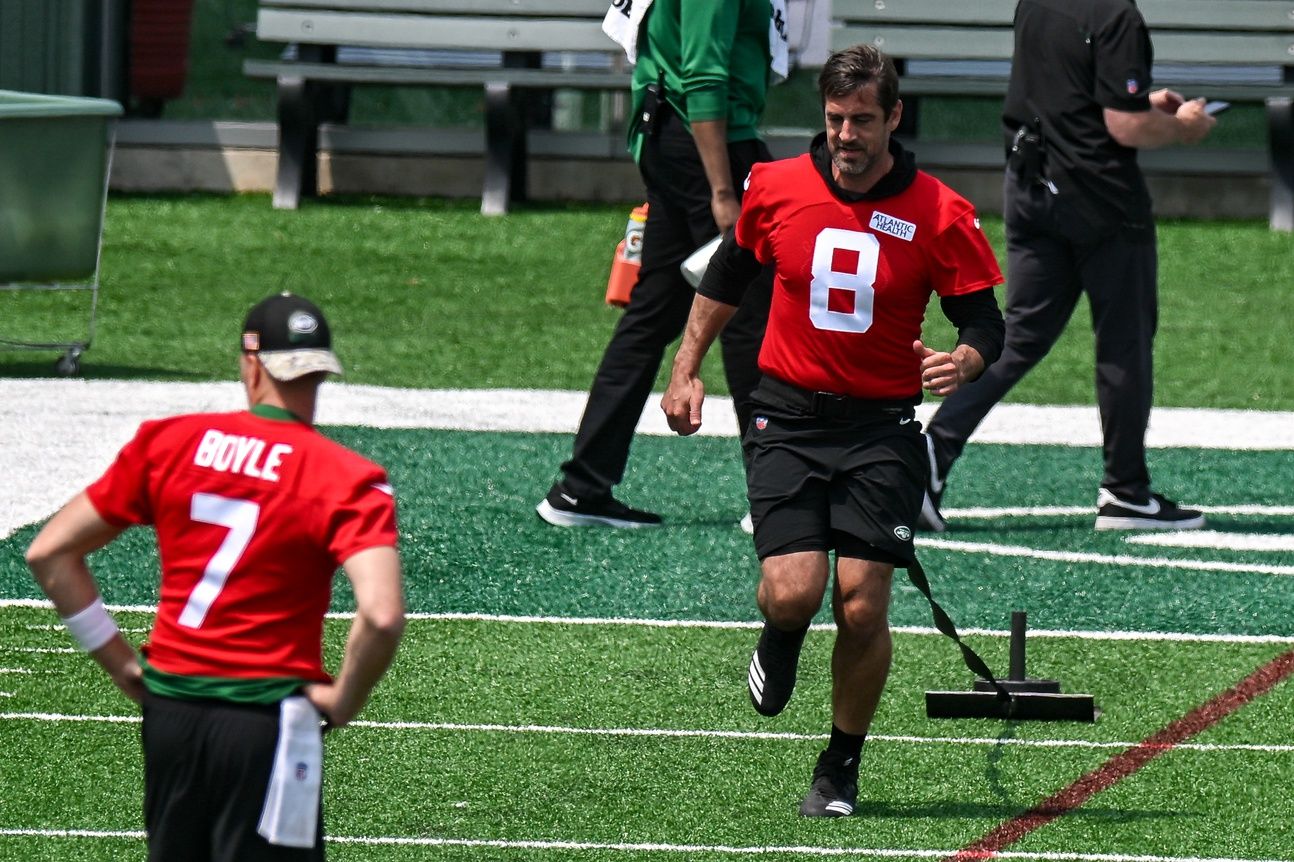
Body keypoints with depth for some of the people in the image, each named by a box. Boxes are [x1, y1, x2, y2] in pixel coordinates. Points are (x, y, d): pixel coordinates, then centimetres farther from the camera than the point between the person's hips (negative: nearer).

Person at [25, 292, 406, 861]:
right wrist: (342, 701, -7)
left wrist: (121, 664, 10)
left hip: (167, 711, 5)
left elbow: (49, 554, 6)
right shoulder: (344, 480, -10)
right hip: (266, 723, -5)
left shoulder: (166, 444, 2)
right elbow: (381, 616, -25)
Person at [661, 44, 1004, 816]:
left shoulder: (940, 215, -6)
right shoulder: (777, 188, 0)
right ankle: (781, 641, 25)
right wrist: (688, 367, 17)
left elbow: (986, 320, -1)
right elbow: (728, 275, 18)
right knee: (792, 592, -15)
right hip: (788, 418, 1)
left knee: (862, 605, -7)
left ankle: (842, 769, 13)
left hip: (883, 428, -1)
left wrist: (964, 360, -24)